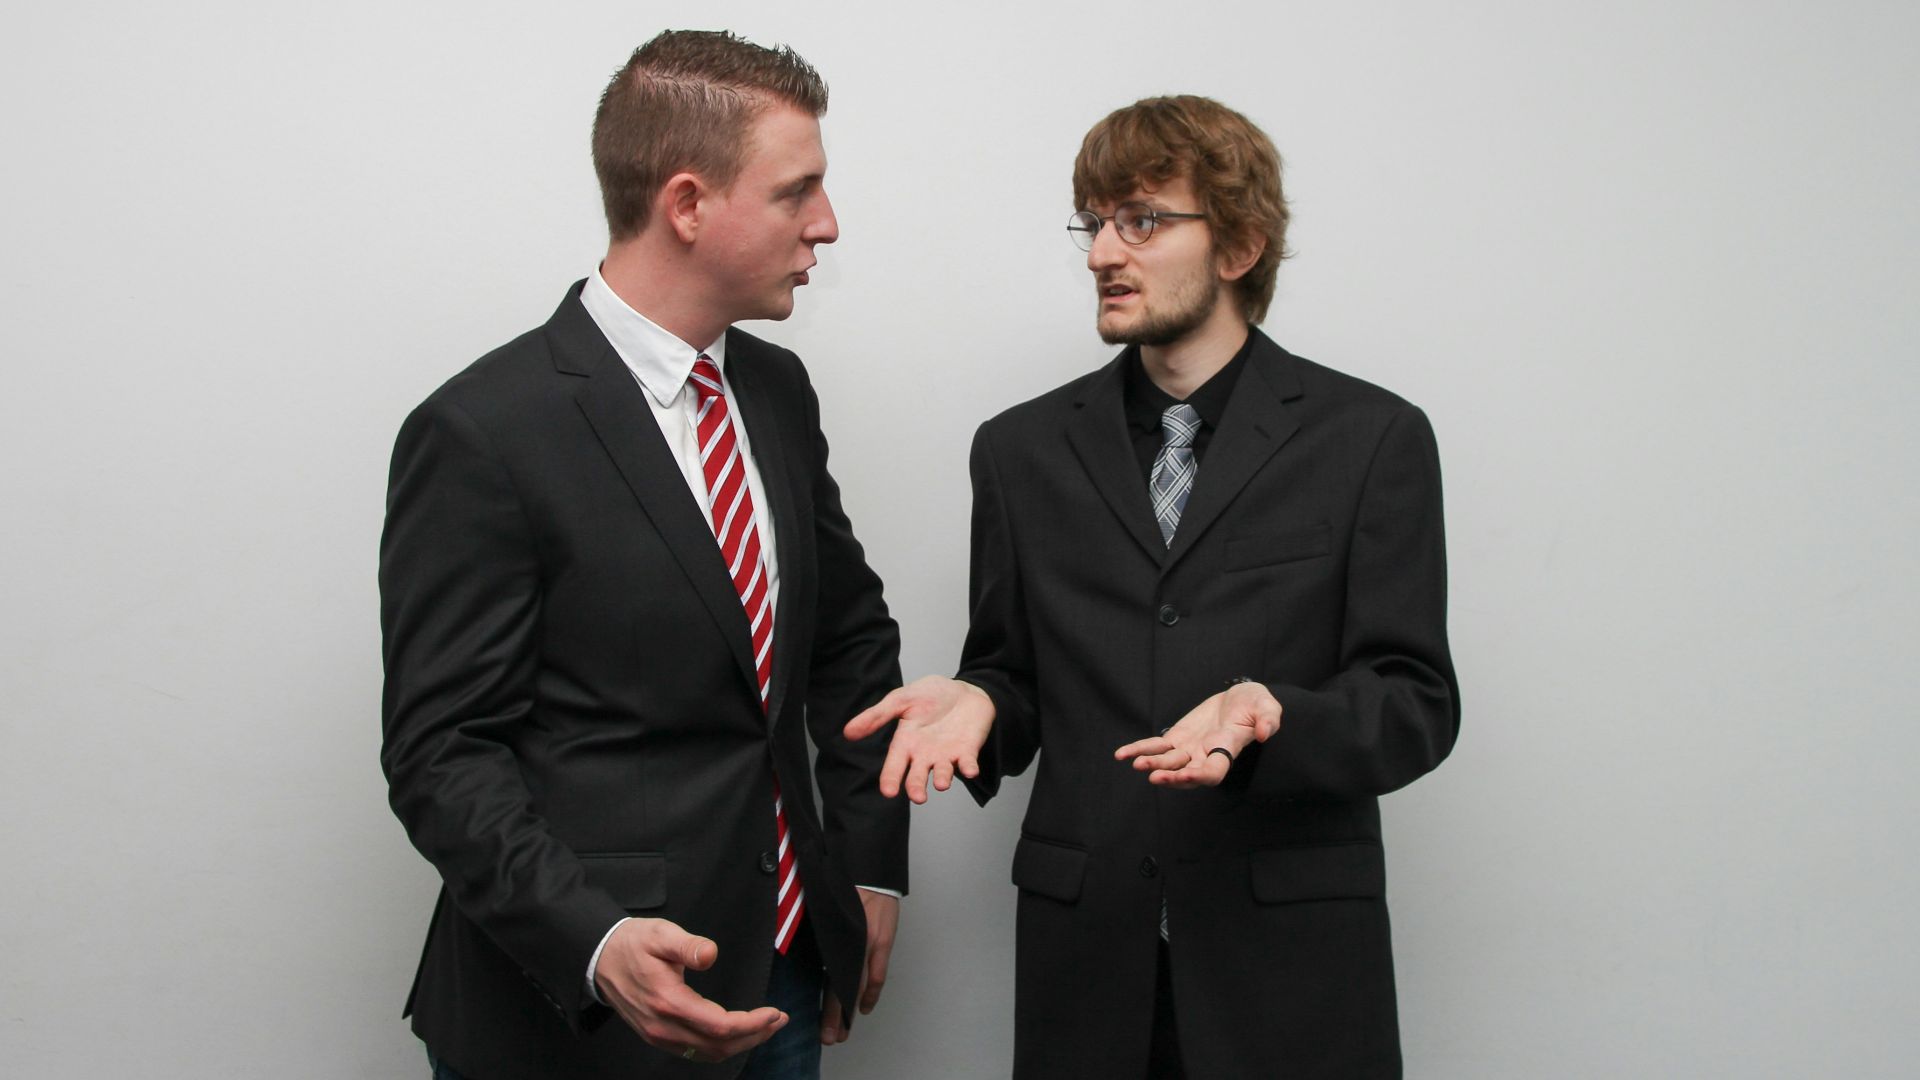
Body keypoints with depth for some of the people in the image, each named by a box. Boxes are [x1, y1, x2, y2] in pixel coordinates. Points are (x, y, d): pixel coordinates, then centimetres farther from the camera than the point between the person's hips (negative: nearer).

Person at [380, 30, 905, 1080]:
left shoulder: (775, 388, 6)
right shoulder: (482, 435, -16)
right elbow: (443, 751, -15)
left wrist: (871, 863, 10)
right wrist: (597, 943, -27)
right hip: (585, 995, -6)